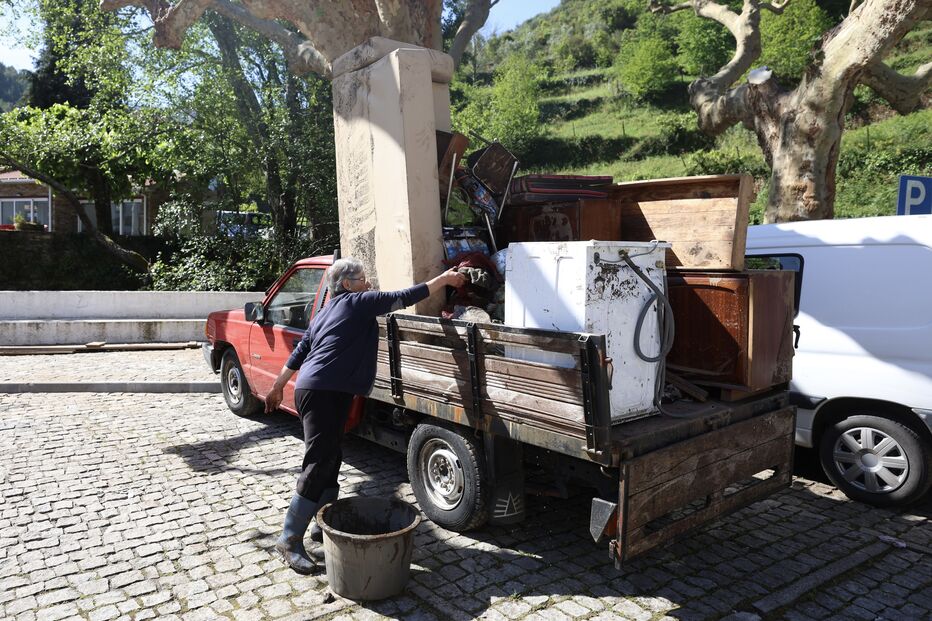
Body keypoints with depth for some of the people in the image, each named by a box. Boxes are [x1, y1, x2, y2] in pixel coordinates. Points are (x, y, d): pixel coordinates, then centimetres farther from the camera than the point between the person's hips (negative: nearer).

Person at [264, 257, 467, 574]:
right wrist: (444, 279, 0)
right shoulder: (356, 301, -4)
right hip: (322, 393, -10)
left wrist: (278, 387, 26)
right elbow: (402, 298, -7)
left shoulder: (327, 311, 21)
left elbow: (299, 352, 21)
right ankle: (290, 540, -3)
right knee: (319, 465, -9)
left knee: (331, 461, 16)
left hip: (324, 393, 10)